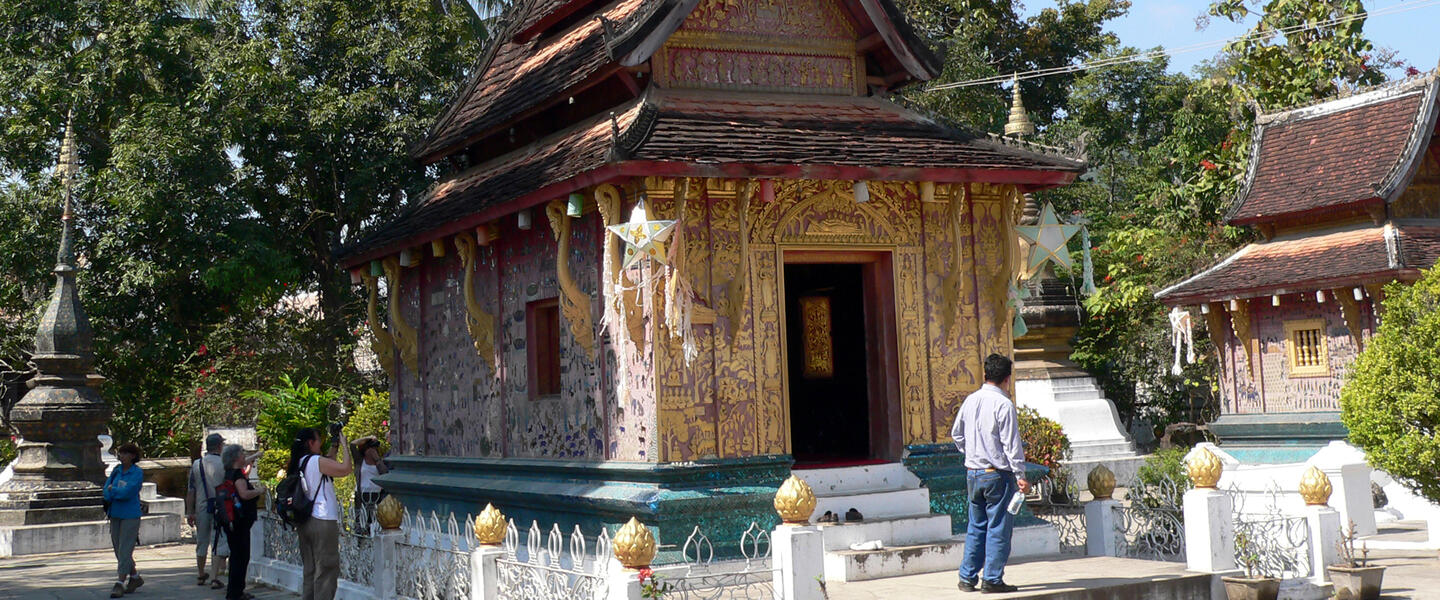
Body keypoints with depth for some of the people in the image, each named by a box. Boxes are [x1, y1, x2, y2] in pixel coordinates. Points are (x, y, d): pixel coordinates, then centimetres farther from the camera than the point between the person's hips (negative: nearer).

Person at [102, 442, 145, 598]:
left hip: (130, 516, -6)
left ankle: (120, 583, -9)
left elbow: (128, 492, -17)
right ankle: (135, 578, 26)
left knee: (125, 550, -9)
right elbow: (106, 493, 3)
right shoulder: (117, 470, 9)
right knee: (118, 549, 11)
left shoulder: (138, 473, -6)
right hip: (115, 515, 6)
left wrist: (112, 490, -4)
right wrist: (119, 493, -13)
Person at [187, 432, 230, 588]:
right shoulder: (224, 464, -9)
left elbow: (190, 491, 2)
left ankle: (201, 576, 31)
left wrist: (190, 512, 7)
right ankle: (214, 578, -11)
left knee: (201, 542, 17)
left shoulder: (196, 464, 2)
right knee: (219, 543, -2)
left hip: (201, 508, 4)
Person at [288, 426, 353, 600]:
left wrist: (334, 447, 23)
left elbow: (327, 466, 25)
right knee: (327, 569, -4)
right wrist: (344, 444, -5)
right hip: (323, 522, -9)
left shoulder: (299, 463, 12)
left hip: (305, 523, 9)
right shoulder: (316, 461, -13)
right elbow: (347, 468, -16)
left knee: (309, 569, 14)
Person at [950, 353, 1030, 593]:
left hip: (972, 473, 7)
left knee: (976, 527, 15)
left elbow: (957, 434, 16)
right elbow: (1011, 443, -14)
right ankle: (992, 580, 4)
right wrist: (1020, 475, -11)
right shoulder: (1004, 404, -14)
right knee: (999, 528, 2)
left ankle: (967, 577, 17)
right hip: (998, 474, -7)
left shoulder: (970, 401, 6)